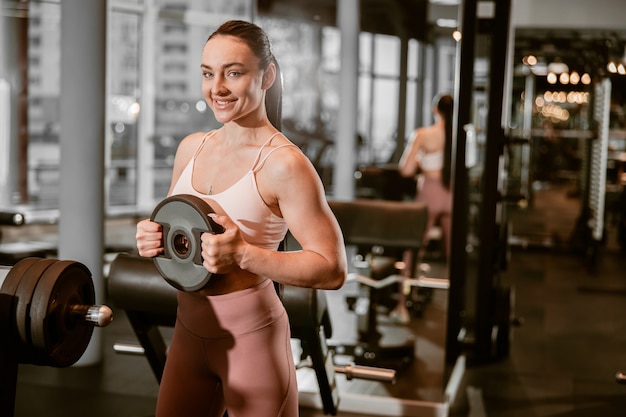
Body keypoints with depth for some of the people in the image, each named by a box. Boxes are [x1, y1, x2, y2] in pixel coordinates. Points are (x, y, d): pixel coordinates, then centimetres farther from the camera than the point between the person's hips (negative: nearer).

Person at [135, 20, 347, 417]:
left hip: (251, 335, -6)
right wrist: (153, 237, -5)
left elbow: (332, 268, -18)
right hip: (189, 331, 6)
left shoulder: (283, 163, -16)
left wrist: (243, 254, -28)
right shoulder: (191, 147, 4)